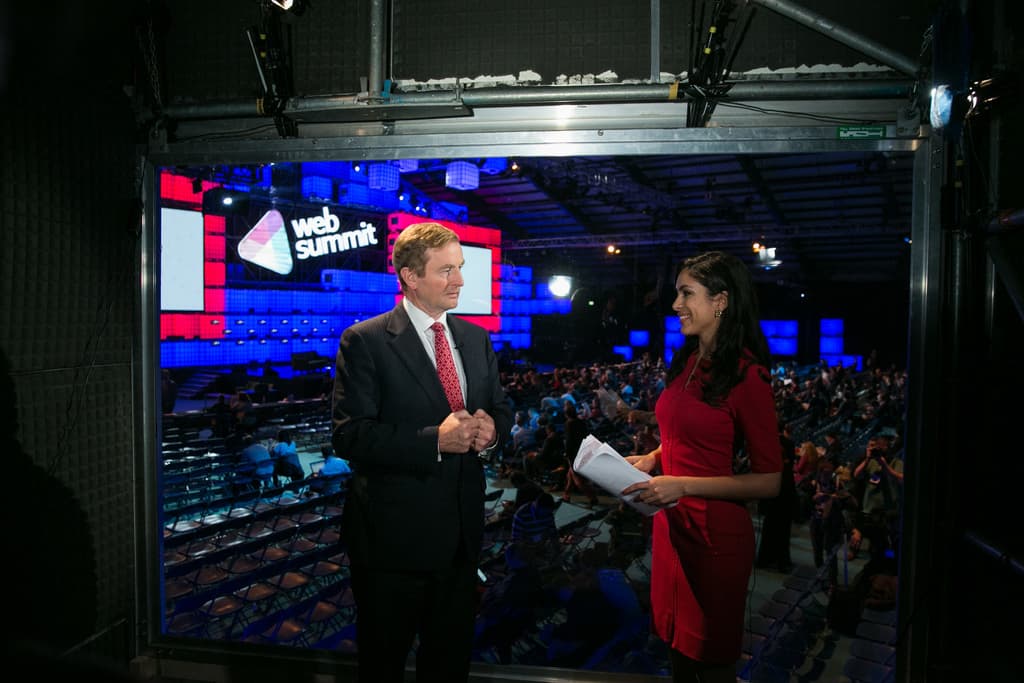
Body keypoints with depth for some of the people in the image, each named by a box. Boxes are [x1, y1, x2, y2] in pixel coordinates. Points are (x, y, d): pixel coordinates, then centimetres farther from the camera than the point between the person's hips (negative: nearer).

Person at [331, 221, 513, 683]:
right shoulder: (365, 342, -13)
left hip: (461, 533, 6)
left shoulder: (476, 338, 7)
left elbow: (501, 407, 12)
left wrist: (492, 429, -12)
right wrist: (434, 441, -26)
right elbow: (350, 435, -19)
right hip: (395, 534, -5)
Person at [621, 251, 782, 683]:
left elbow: (769, 481, -16)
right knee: (678, 645, 21)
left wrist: (684, 485, -23)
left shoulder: (747, 376, -16)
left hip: (716, 533, -6)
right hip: (670, 525, 7)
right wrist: (651, 460, 1)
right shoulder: (685, 363, 6)